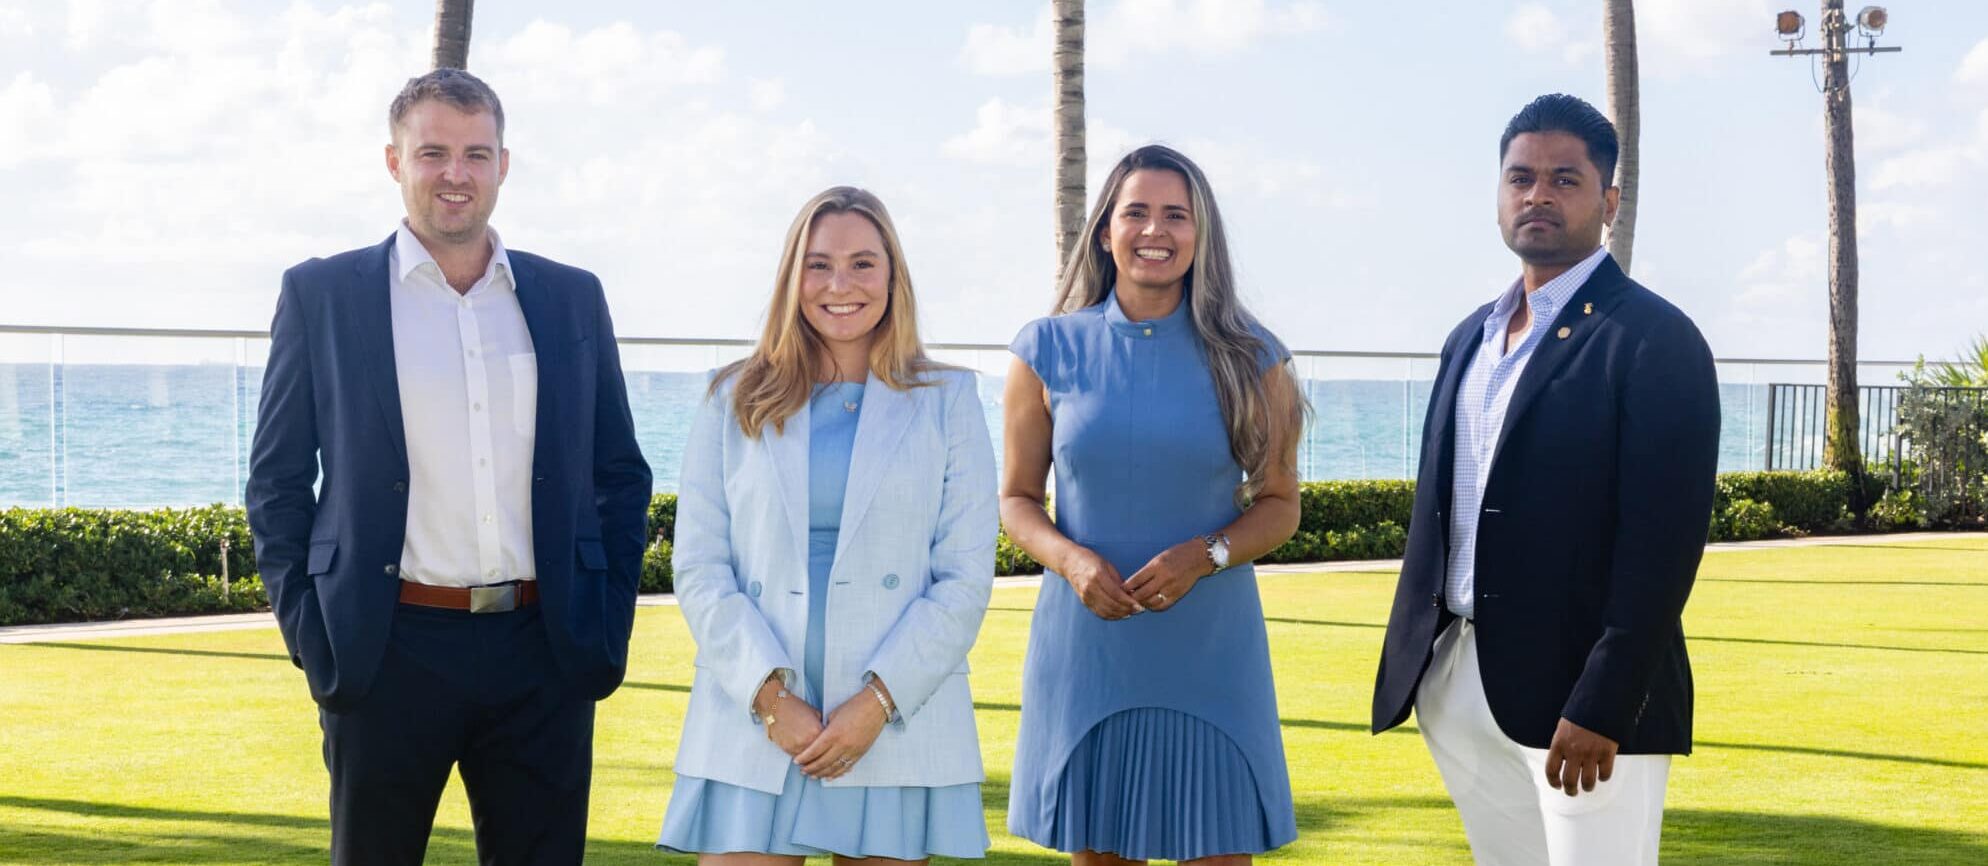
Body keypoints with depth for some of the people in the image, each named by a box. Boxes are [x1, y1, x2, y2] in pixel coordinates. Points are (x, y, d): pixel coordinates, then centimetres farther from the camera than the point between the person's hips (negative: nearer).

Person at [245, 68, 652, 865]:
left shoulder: (572, 297, 10)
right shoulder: (321, 295, 3)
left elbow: (620, 476, 14)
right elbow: (277, 483, 4)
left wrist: (609, 626, 6)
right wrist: (311, 637, -3)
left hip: (544, 652, 2)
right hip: (389, 652, -2)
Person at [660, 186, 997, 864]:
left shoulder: (947, 400, 7)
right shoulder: (735, 401, 10)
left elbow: (965, 580, 1)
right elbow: (698, 570, 3)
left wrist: (877, 703, -10)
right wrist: (770, 695, -10)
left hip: (897, 732, 0)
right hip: (750, 734, 1)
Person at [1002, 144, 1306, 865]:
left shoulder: (1249, 358, 3)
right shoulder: (1050, 350, 3)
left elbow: (1279, 504, 6)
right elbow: (1017, 496, 8)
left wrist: (1203, 555, -13)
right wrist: (1070, 559, -12)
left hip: (1209, 647, 0)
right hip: (1085, 640, 0)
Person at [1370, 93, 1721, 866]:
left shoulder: (1655, 340, -9)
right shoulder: (1471, 336, 15)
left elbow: (1662, 543, -15)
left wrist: (1602, 708, -20)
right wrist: (1410, 659, 12)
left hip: (1582, 691, -7)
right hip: (1455, 682, 7)